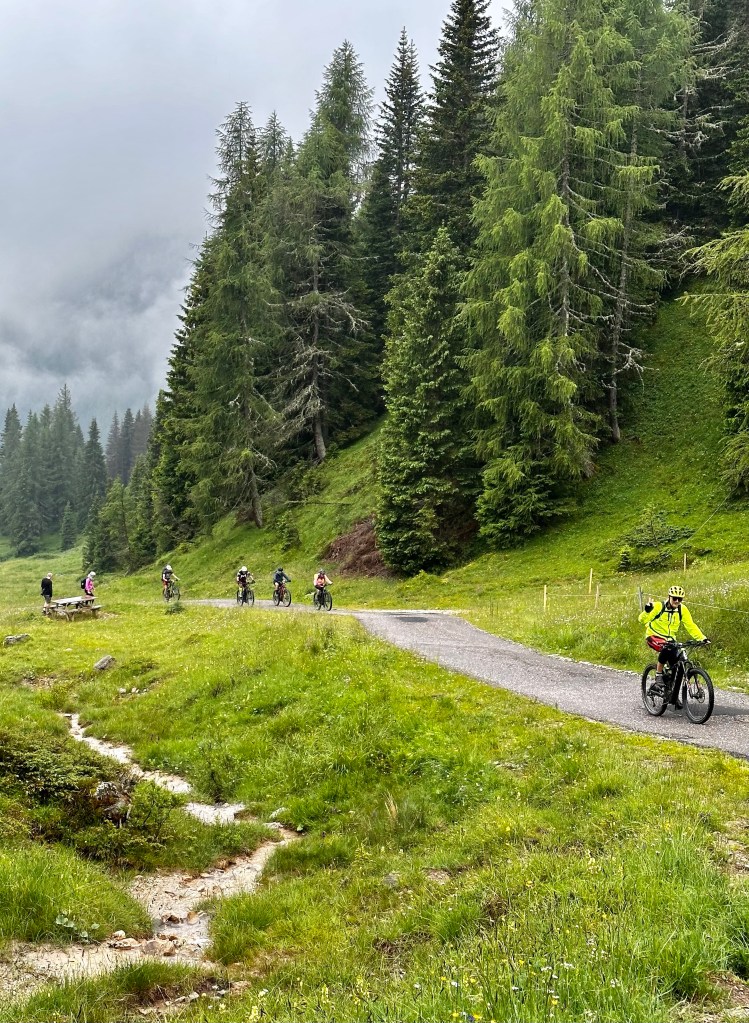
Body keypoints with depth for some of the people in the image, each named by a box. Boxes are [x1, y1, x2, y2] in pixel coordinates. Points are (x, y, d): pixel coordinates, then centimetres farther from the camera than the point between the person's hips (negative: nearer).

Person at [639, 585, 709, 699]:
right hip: (654, 637, -5)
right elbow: (643, 619, -22)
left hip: (669, 639, 5)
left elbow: (691, 626, -1)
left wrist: (702, 638, -14)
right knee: (667, 649, -36)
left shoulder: (682, 609, -4)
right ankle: (658, 681, -24)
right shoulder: (658, 606, -17)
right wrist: (647, 610, -42)